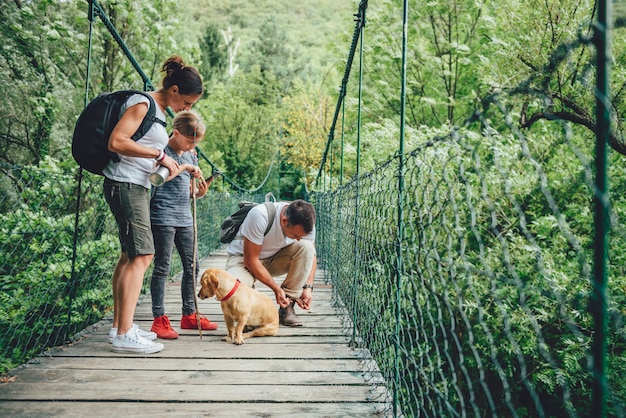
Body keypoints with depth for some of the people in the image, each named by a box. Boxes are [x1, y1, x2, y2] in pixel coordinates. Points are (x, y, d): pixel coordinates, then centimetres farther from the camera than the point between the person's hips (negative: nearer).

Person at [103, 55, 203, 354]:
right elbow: (116, 142, -21)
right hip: (125, 184, -10)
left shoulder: (158, 110, 18)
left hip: (137, 187, 10)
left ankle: (119, 327, 17)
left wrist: (183, 167, 13)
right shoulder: (142, 103, -11)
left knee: (130, 256, 10)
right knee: (141, 255, -13)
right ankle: (124, 336, -11)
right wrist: (159, 155, -18)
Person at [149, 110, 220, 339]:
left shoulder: (191, 155, 15)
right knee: (162, 267, -3)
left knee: (192, 265, 8)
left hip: (184, 217, 7)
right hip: (163, 215, -7)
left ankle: (189, 314, 20)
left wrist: (200, 191, -3)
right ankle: (159, 319, 5)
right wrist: (183, 167, -18)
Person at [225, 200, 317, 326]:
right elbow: (250, 260, -27)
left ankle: (287, 307, -15)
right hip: (243, 258, -4)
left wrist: (308, 287, -15)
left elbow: (311, 255, -2)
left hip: (275, 259, 4)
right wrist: (276, 289, -25)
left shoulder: (305, 223, -19)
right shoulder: (259, 216, -34)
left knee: (306, 247, -26)